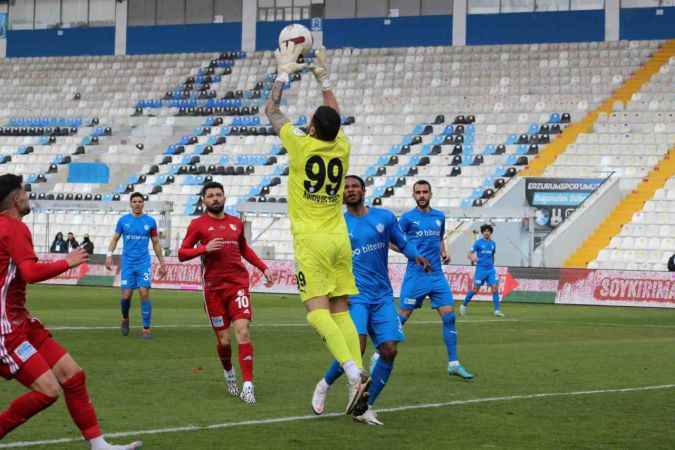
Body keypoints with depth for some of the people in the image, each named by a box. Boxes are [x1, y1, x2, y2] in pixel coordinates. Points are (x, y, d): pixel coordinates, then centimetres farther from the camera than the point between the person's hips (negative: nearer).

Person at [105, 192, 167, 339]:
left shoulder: (150, 221, 3)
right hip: (127, 263, 1)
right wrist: (109, 255, -8)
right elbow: (115, 239, 8)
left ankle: (146, 328, -6)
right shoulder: (123, 220, 4)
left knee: (144, 293, -12)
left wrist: (162, 263, 10)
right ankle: (125, 319, 27)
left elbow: (156, 243, 11)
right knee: (126, 296, -4)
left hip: (144, 262, 0)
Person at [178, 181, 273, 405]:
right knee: (223, 339, 2)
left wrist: (263, 268, 21)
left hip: (238, 283, 2)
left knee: (242, 331, -14)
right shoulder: (198, 224, 2)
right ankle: (229, 374, 32)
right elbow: (181, 253, -1)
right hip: (214, 288, -2)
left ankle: (248, 385, -17)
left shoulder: (236, 223, 13)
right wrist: (204, 248, -17)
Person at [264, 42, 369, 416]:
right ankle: (357, 386, -5)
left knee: (317, 310, -10)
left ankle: (354, 374, -28)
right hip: (340, 239, 5)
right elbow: (336, 116, 27)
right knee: (341, 311, 5)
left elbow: (272, 110, 8)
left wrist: (283, 73, 19)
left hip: (311, 241, -5)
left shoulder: (301, 146, -7)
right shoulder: (342, 148, 5)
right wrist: (323, 79, 36)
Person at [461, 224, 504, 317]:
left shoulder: (493, 243, 11)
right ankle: (464, 305, 19)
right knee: (475, 289, -2)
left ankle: (497, 310, -6)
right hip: (480, 269, -4)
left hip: (491, 269, 4)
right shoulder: (478, 242, -2)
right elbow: (470, 254, -3)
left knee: (495, 288, -8)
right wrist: (472, 258, -24)